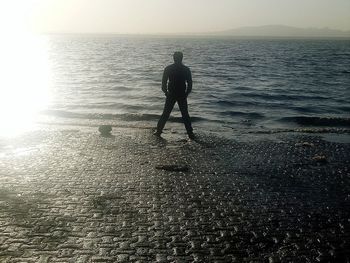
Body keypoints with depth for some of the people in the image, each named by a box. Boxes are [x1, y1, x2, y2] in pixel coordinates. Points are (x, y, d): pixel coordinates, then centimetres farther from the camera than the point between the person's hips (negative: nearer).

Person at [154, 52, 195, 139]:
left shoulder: (168, 69, -3)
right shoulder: (186, 69, -2)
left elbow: (164, 83, -3)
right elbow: (190, 84, -1)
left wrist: (166, 92, 11)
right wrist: (186, 93, 12)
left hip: (171, 95, 0)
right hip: (182, 95, 0)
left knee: (165, 114, 10)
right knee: (185, 115, 7)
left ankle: (158, 131, 12)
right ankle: (190, 134, 5)